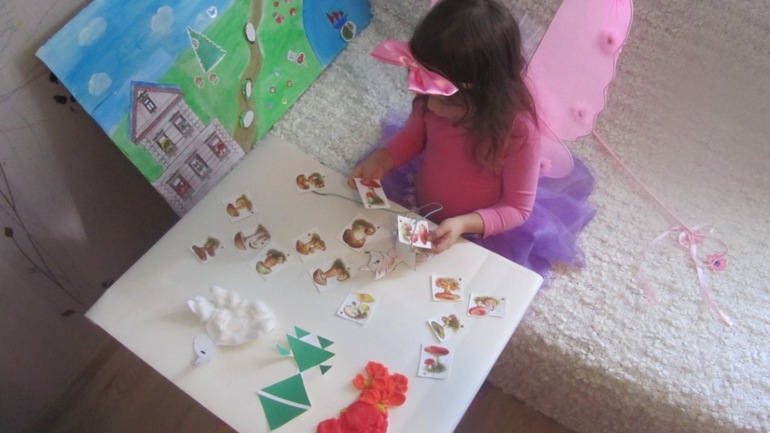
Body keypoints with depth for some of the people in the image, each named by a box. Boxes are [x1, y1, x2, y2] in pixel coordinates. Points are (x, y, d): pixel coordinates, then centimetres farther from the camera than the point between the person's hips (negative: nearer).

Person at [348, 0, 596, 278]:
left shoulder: (519, 132, -34)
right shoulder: (433, 99, -22)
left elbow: (518, 208, -22)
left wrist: (464, 224, -37)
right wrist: (380, 161, -19)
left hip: (481, 232, -4)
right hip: (418, 207, 4)